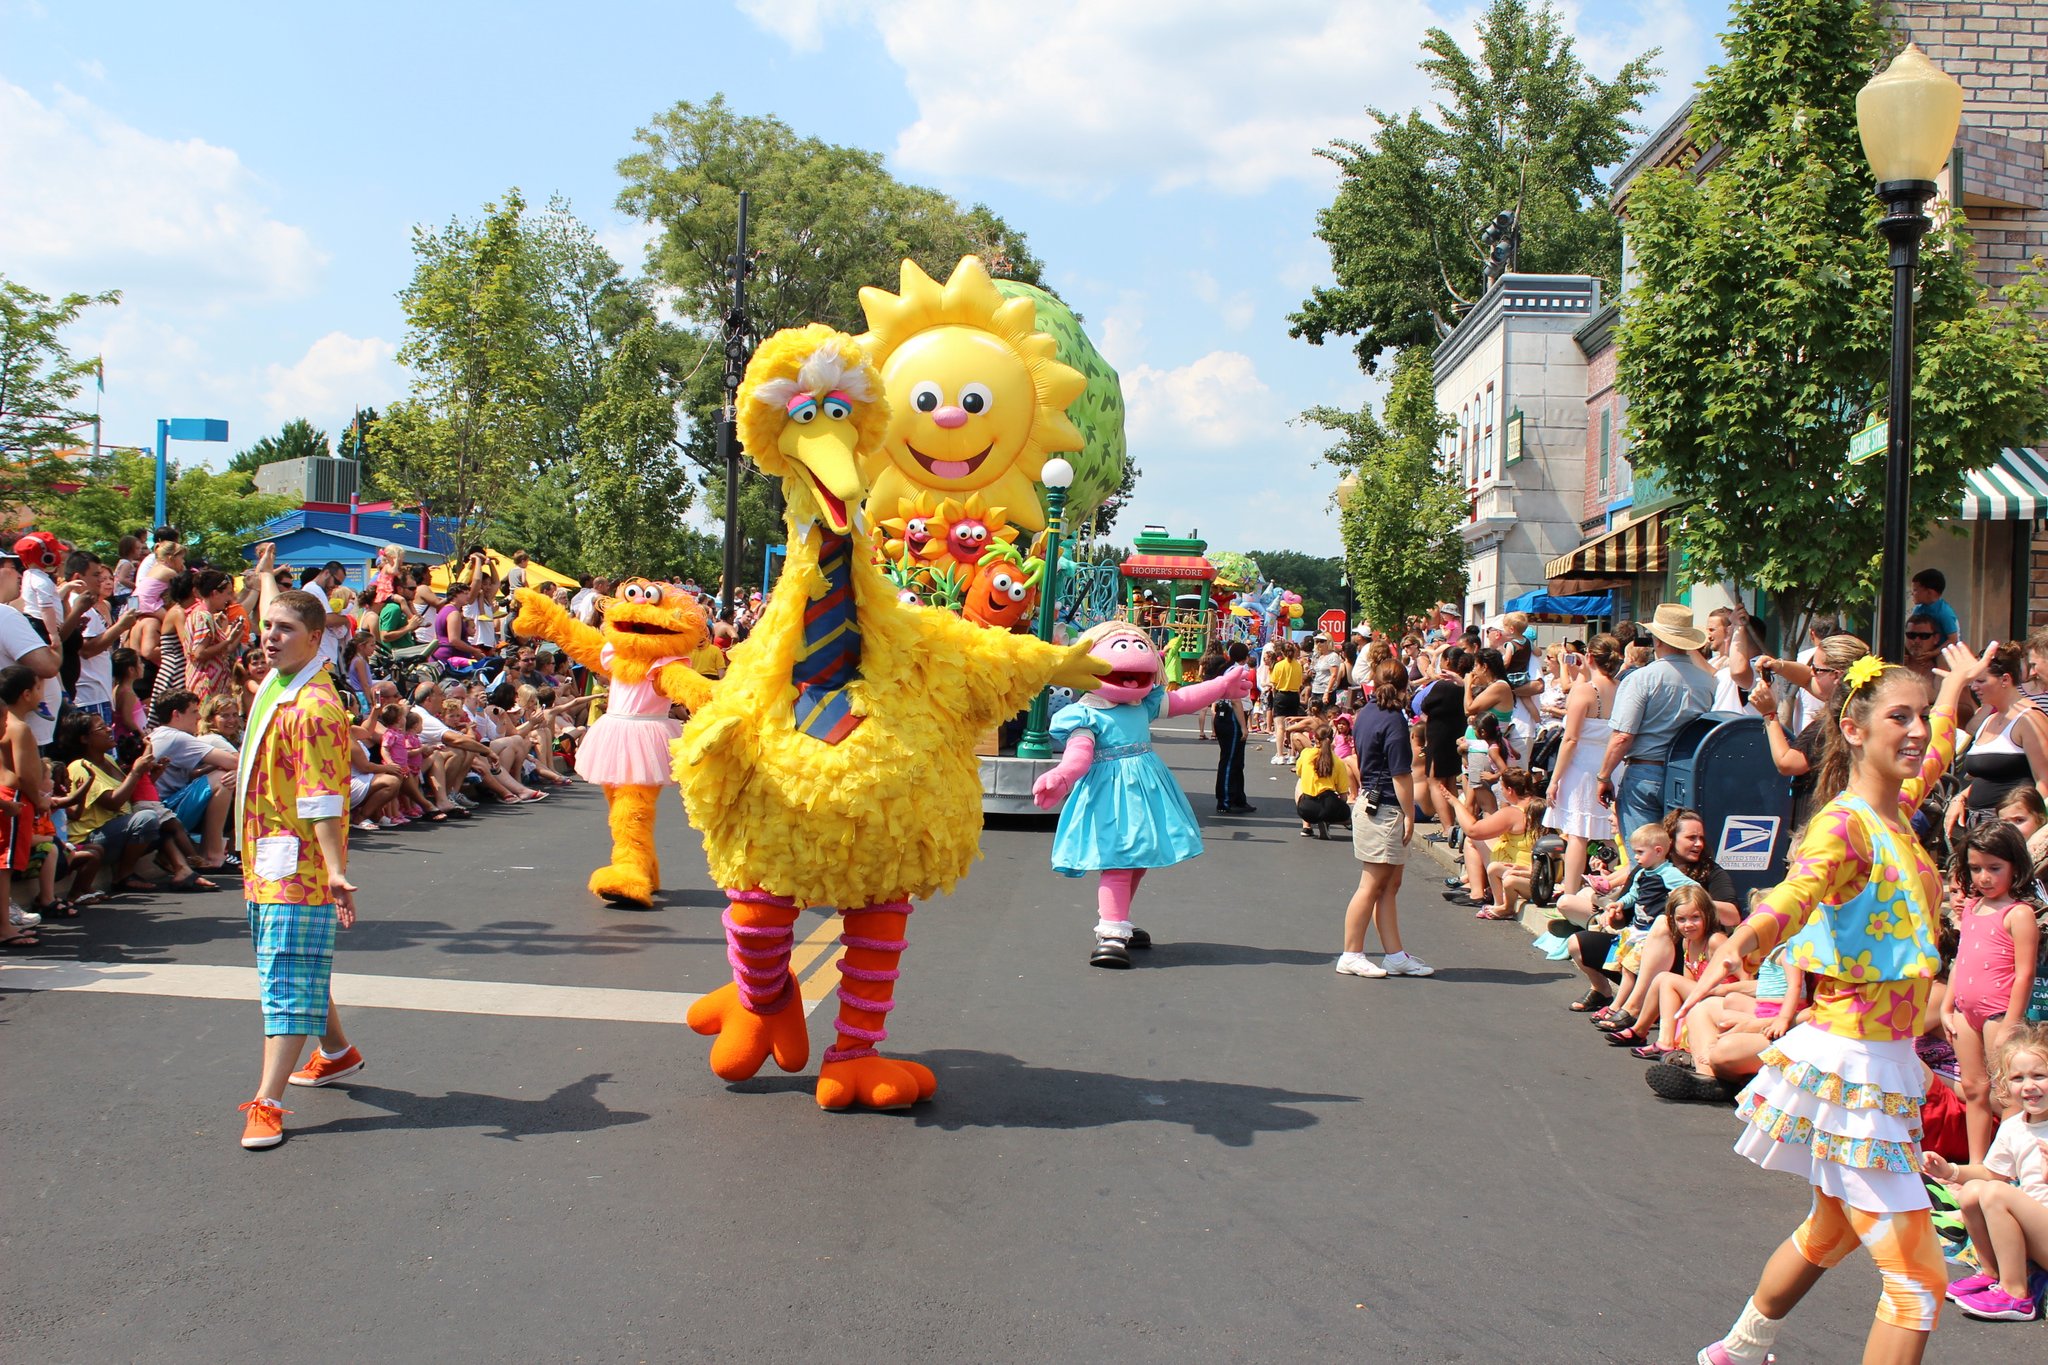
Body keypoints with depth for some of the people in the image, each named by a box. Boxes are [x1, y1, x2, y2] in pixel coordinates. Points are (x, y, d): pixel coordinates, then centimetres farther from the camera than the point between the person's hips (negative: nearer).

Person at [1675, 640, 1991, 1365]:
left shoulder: (1894, 809, 8)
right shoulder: (1844, 823, -18)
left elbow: (1933, 757, 33)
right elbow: (1795, 891, -40)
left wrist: (1957, 684, 48)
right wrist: (1735, 948, -60)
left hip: (1882, 1061, 10)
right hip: (1852, 1064, -10)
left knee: (1830, 1234, 26)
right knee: (1918, 1278, -9)